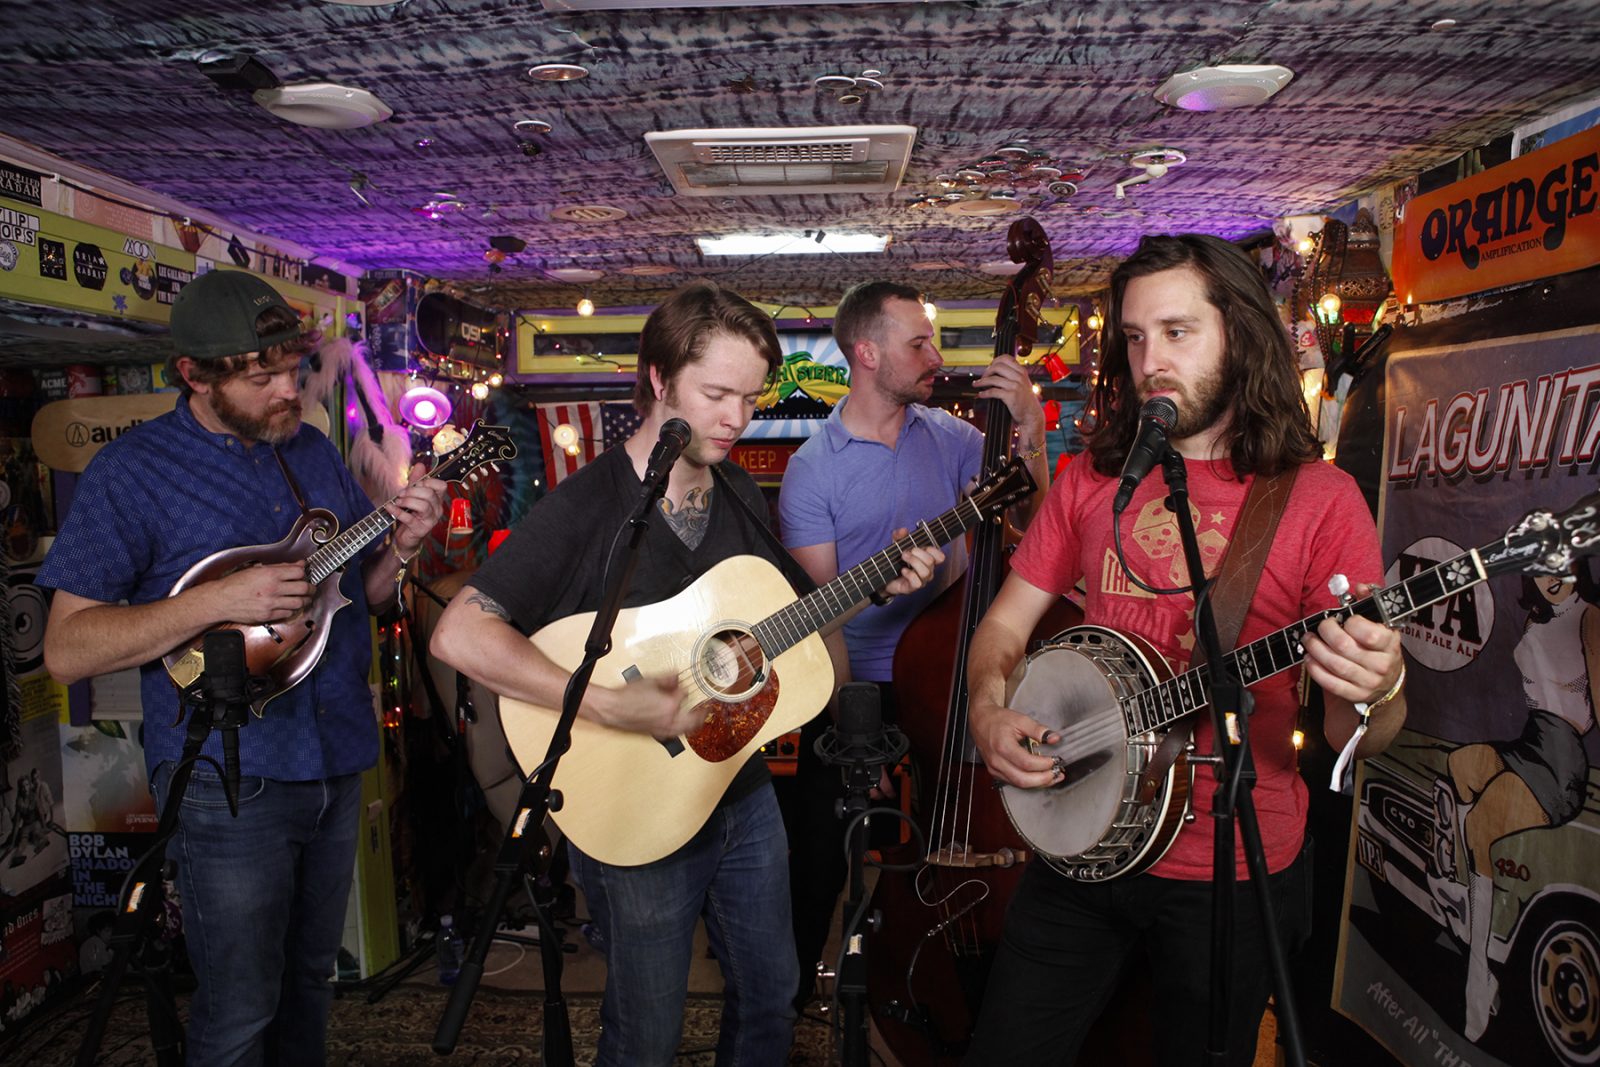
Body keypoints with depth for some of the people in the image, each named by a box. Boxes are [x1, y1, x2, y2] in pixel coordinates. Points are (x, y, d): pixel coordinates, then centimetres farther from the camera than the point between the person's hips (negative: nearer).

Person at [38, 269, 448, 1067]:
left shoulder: (314, 452, 7)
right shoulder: (131, 472, -10)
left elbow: (363, 592, 13)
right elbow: (66, 649, -14)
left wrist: (400, 546, -8)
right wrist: (218, 600, -25)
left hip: (337, 761, 6)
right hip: (229, 781, -5)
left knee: (309, 978, 21)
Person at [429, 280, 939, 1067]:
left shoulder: (741, 494, 2)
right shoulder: (586, 506, -19)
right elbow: (460, 634, -27)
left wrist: (873, 586, -2)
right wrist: (609, 706, -34)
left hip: (744, 793, 6)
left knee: (771, 996, 22)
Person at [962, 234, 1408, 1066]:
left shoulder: (1318, 499, -9)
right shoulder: (1092, 481, 2)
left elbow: (1357, 740, -10)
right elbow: (1004, 624, 7)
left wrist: (1376, 693, -32)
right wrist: (988, 715, -12)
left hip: (1234, 874, -2)